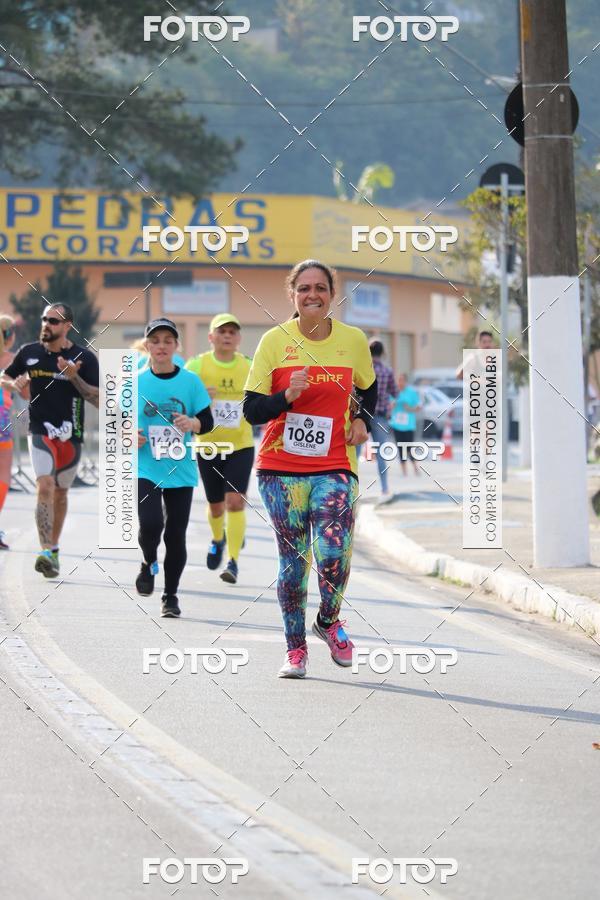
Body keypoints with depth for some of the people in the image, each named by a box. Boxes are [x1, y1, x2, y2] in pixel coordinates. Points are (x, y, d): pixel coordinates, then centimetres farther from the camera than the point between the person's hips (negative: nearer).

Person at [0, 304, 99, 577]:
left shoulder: (84, 358, -4)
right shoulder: (29, 353, 2)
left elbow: (99, 400, -7)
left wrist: (74, 377, -20)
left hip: (70, 436, 1)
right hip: (40, 432, -1)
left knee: (60, 493, 14)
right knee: (45, 488, -17)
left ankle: (53, 547, 32)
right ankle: (47, 553, -25)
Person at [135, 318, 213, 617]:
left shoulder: (190, 381, 1)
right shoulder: (136, 382, 2)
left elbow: (208, 421, 2)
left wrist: (192, 423, -19)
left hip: (181, 470, 1)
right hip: (146, 468, -1)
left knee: (176, 534, 4)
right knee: (150, 524, -20)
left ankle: (171, 595, 19)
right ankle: (148, 564, 12)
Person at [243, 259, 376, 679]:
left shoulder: (354, 340, 4)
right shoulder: (275, 341, -2)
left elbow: (368, 388, 25)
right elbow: (252, 410, -3)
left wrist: (362, 420, 7)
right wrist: (287, 397, -20)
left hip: (334, 466, 0)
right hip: (281, 467, 0)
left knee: (334, 554, -15)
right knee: (293, 558, 1)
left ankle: (328, 621, 15)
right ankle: (296, 649, 15)